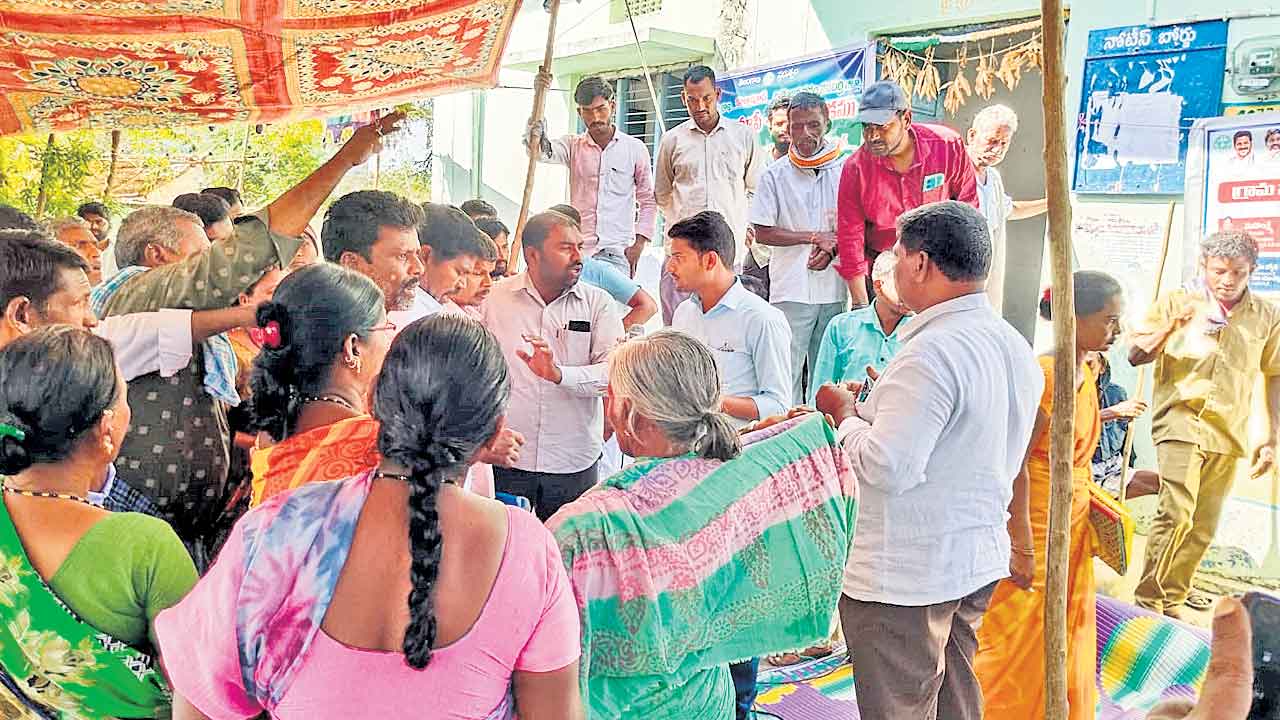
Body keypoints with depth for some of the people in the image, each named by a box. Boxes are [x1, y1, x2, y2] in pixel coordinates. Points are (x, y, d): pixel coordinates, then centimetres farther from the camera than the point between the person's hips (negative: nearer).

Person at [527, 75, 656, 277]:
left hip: (616, 252, -1)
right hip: (576, 249, 1)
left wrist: (638, 244, -1)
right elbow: (537, 150, -10)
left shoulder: (635, 148, 7)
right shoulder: (572, 146, 10)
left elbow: (648, 201, 10)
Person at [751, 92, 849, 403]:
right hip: (791, 289, -2)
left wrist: (833, 247, -11)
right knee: (787, 372, -5)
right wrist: (814, 237, -8)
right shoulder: (775, 175, 3)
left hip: (834, 288, 2)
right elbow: (762, 233, -1)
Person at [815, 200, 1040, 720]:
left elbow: (887, 467, -27)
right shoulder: (1016, 347, 7)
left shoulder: (931, 353, -24)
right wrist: (878, 411, 13)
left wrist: (846, 415, -9)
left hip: (906, 575, -9)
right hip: (981, 560, 9)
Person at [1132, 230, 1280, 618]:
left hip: (1228, 436, 4)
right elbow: (1135, 356, 0)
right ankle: (1147, 600, -9)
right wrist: (1171, 327, -17)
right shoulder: (1177, 302, 1)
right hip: (1180, 423, -4)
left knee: (1203, 527, 7)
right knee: (1176, 512, -18)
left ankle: (1171, 602, 20)